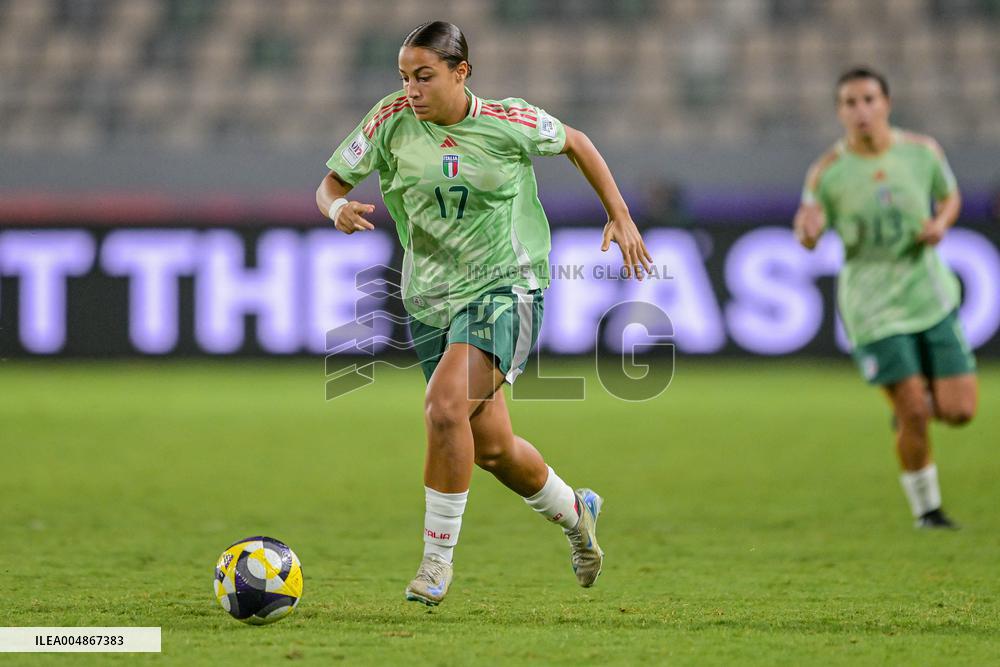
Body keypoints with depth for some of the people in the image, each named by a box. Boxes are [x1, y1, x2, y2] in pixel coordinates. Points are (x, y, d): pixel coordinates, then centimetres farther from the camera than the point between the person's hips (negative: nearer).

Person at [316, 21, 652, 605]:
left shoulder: (509, 122, -9)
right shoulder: (393, 120, -6)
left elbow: (575, 143, 9)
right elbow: (331, 183, 0)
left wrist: (621, 217, 6)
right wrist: (337, 208, -24)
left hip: (506, 287, -4)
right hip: (431, 298, 4)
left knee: (446, 407, -27)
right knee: (492, 447, 11)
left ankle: (438, 560, -14)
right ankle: (575, 512, 41)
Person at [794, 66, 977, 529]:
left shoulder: (922, 151, -3)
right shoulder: (828, 172, -9)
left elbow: (950, 196, 14)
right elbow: (807, 236, -2)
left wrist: (941, 223, -9)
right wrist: (807, 229, -27)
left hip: (931, 294, 3)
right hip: (874, 307, -3)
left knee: (958, 411, -3)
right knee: (914, 415, -10)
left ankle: (914, 404, 33)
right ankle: (925, 508, 12)